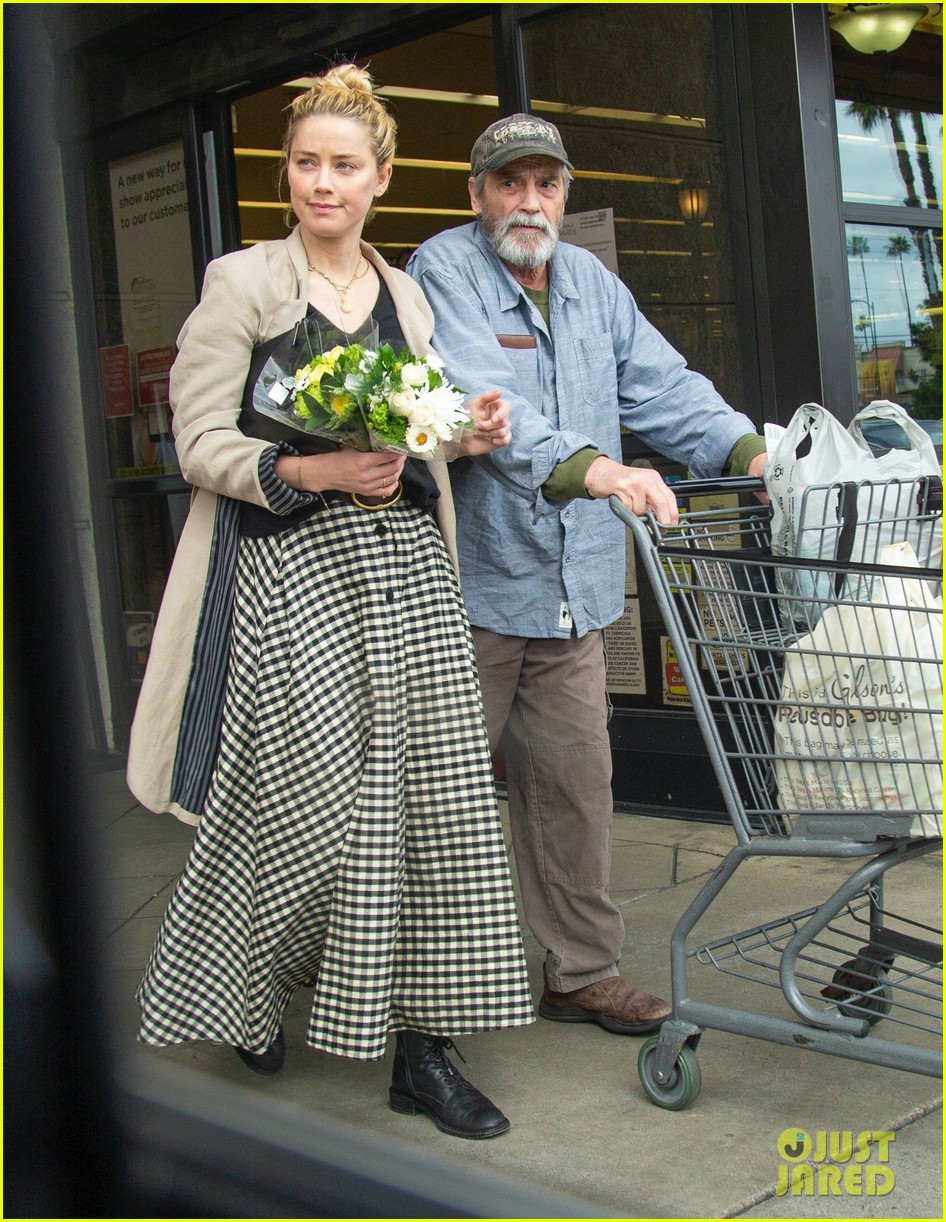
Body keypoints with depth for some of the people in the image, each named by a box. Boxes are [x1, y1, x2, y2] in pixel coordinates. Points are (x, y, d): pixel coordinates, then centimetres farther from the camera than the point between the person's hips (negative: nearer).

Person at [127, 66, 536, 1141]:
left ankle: (418, 1048, 8)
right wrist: (313, 471, -19)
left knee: (431, 793, -1)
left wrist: (469, 432, 4)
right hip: (292, 569, -5)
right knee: (308, 799, -4)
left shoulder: (405, 295, 17)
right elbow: (200, 444, -6)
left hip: (404, 566, 5)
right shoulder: (240, 284, 1)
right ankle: (225, 994, 25)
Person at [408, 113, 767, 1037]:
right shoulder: (444, 271, -8)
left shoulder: (591, 284, 15)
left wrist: (747, 449, -9)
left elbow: (661, 385, 9)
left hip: (572, 588, 6)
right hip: (470, 581, -5)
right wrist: (586, 465, -40)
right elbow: (480, 398, -25)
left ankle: (583, 970, 23)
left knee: (573, 782, 10)